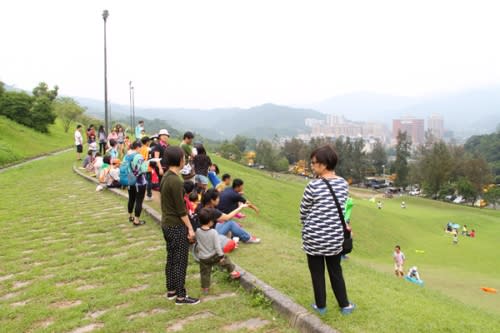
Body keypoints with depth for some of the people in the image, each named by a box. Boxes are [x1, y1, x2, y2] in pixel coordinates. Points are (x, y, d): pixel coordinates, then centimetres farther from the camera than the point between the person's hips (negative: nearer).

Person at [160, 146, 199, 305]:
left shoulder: (165, 177, 6)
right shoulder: (175, 181, -22)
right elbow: (181, 209, -20)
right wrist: (190, 228, -13)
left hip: (166, 224, 9)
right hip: (177, 226, -9)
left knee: (171, 259, 17)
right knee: (180, 262, 1)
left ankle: (171, 290, 28)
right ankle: (181, 296, 10)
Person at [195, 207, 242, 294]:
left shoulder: (198, 231, -12)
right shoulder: (213, 232, -23)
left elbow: (198, 243, 4)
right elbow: (217, 246, -18)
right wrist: (221, 255, -8)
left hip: (202, 258, 3)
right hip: (214, 256, -3)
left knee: (204, 273, 16)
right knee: (225, 259, 22)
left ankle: (205, 288, 23)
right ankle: (232, 272, 33)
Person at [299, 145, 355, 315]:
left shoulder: (313, 185, -19)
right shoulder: (343, 183, -4)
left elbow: (303, 211, -7)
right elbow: (341, 208, 5)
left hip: (314, 237, -4)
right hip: (335, 237, 4)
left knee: (317, 272, 13)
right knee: (336, 271, 20)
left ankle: (321, 306, 26)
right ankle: (344, 305, 31)